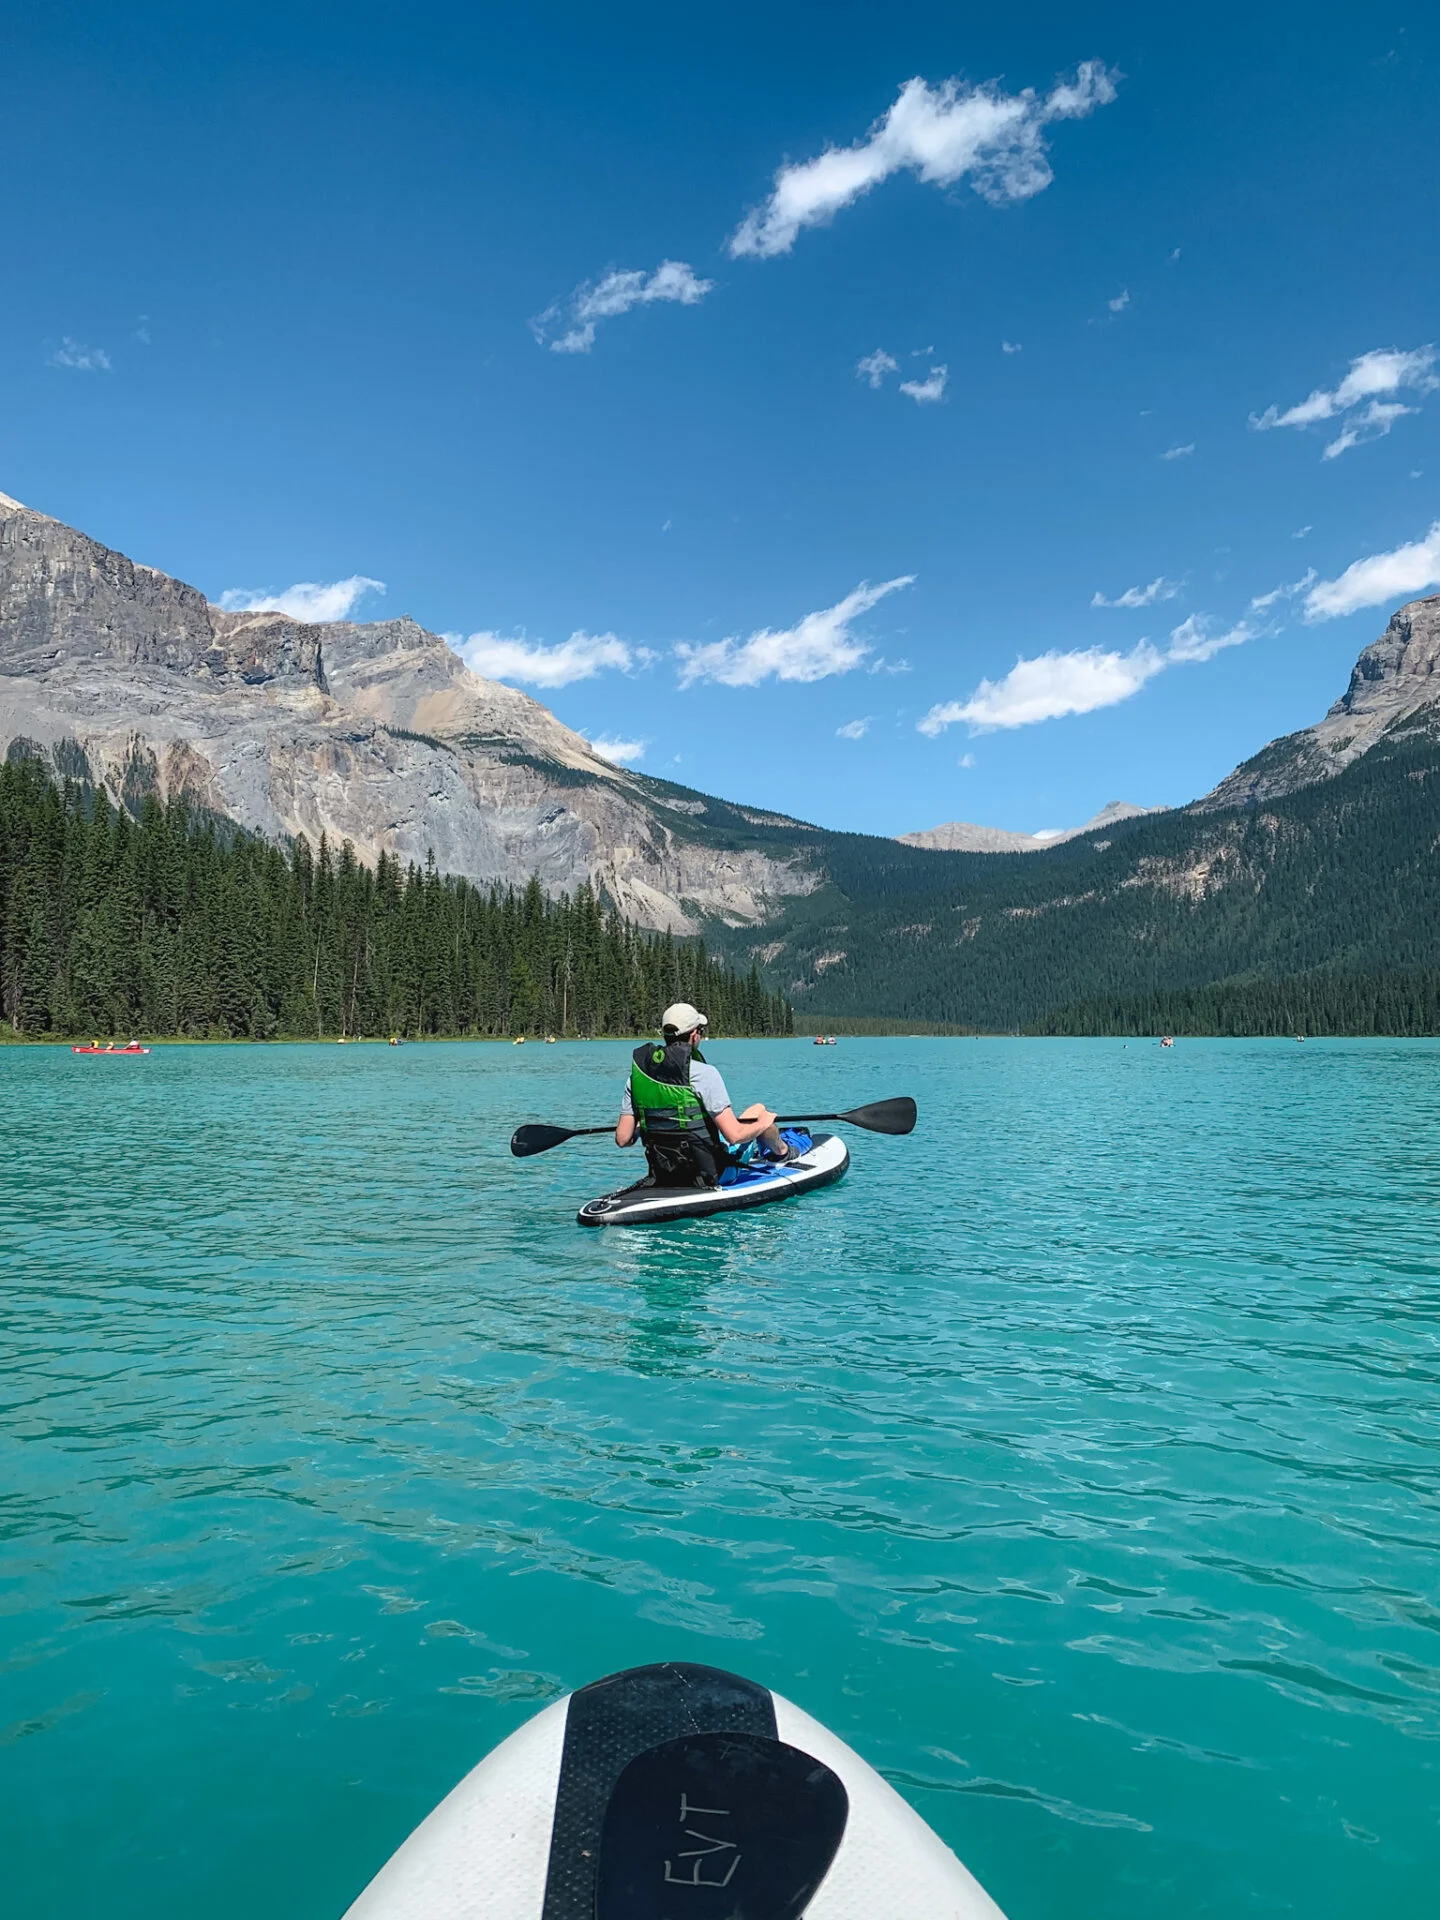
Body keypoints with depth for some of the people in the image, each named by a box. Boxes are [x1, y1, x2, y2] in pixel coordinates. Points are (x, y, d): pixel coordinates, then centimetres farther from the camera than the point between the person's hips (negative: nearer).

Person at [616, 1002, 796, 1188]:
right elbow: (734, 1135, -21)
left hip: (662, 1179, 5)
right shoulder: (703, 1073, -19)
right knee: (759, 1110, 14)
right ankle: (782, 1151, 44)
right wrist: (764, 1124, -1)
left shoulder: (636, 1075, -3)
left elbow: (622, 1139, -3)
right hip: (710, 1177, -5)